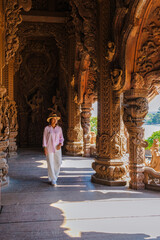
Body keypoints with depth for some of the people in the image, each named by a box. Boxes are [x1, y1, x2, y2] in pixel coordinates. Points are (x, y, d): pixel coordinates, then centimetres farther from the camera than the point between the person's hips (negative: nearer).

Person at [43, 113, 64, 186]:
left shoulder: (59, 128, 4)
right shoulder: (47, 128, -4)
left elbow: (61, 138, 9)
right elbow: (44, 139, -3)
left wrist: (60, 144, -10)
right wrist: (45, 148, -9)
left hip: (57, 148, 3)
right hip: (49, 148, -3)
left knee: (58, 163, 1)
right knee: (50, 164, -3)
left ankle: (53, 176, 25)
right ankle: (52, 180, 5)